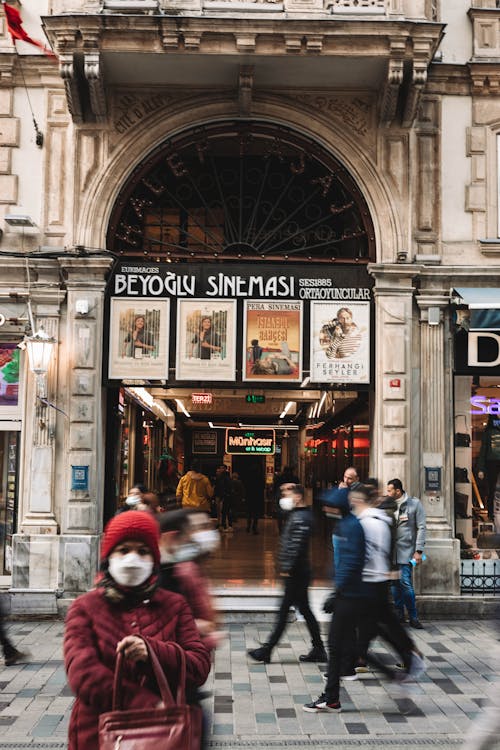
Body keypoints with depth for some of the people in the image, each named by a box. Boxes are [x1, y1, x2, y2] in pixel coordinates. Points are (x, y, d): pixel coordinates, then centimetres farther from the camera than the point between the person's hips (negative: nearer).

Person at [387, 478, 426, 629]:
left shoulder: (414, 503, -2)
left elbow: (421, 528, -2)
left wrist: (419, 551, -8)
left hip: (406, 550, -4)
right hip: (391, 550, 4)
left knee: (406, 583, -8)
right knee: (394, 583, 6)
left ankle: (413, 617, 3)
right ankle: (399, 614, 17)